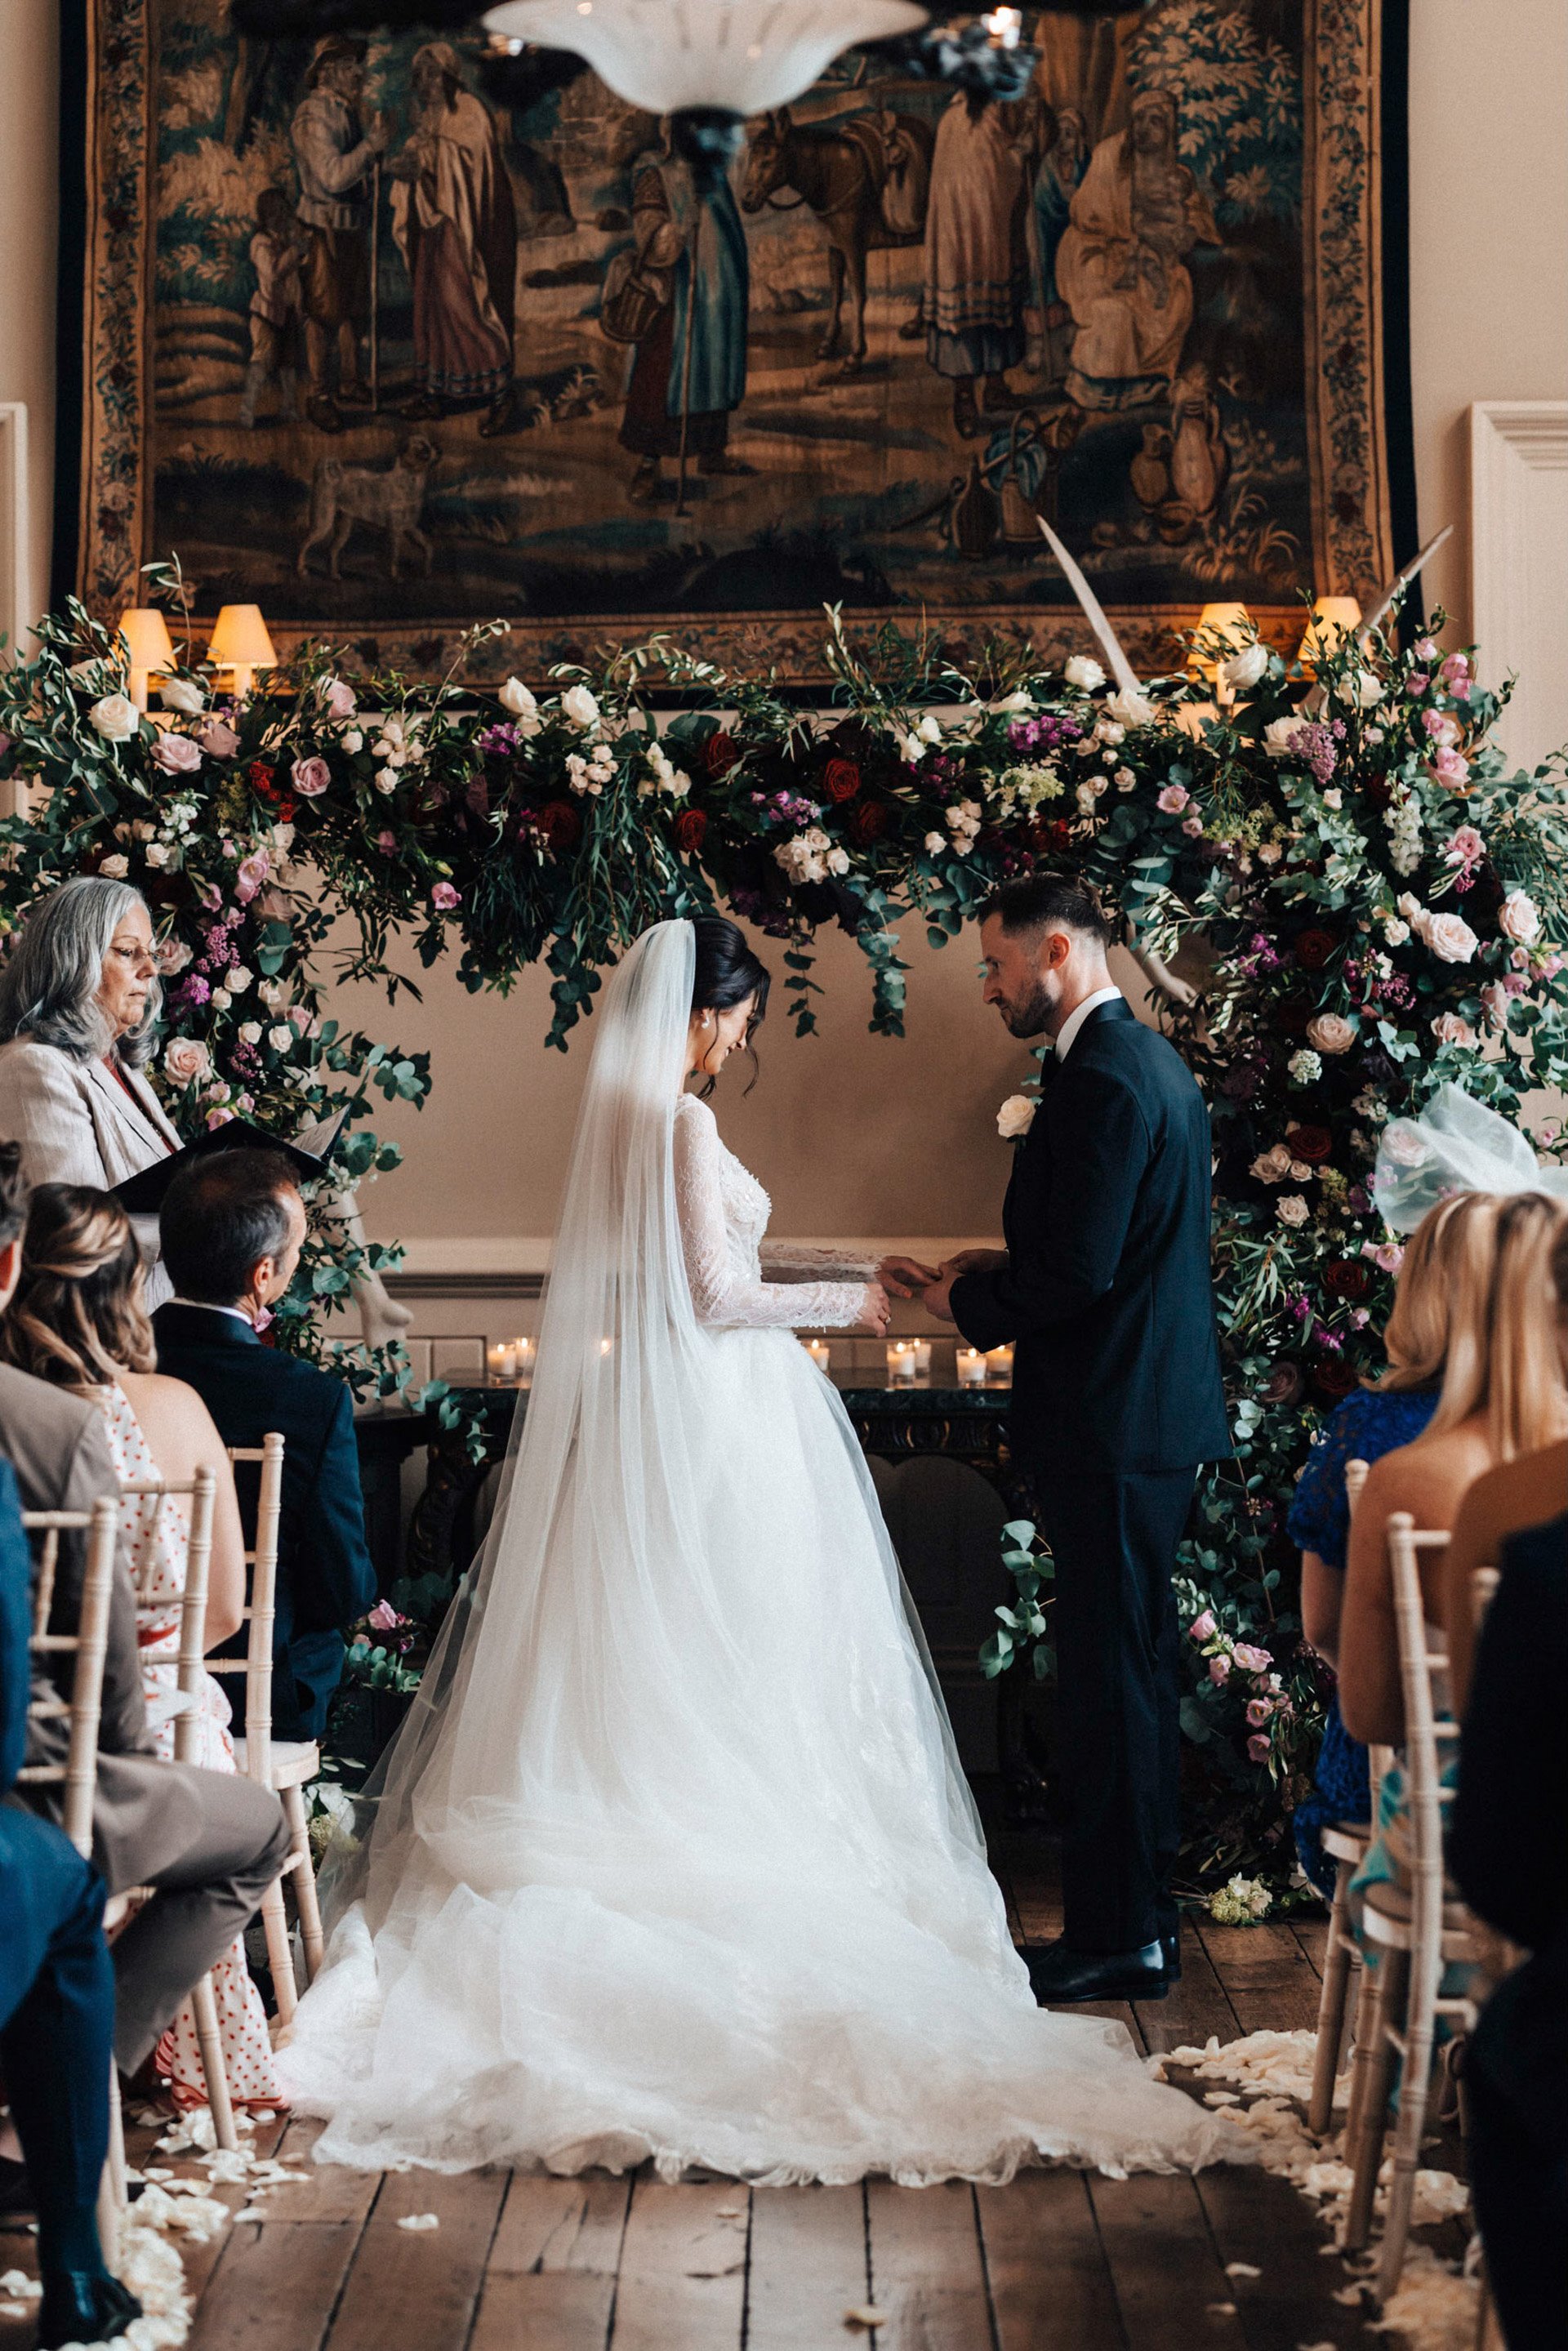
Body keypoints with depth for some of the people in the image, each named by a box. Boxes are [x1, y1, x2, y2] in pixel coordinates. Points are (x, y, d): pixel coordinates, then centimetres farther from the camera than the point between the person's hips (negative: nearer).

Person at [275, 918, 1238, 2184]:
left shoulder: (627, 1113, 11)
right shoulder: (682, 1123, -17)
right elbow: (720, 1297, -19)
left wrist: (852, 1266, 19)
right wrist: (844, 1303, -5)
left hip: (646, 1411, 9)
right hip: (713, 1416, -9)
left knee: (637, 1662, 11)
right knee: (730, 1666, -2)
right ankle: (732, 1872, 3)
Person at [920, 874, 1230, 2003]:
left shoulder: (1102, 1079, -18)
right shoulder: (1149, 1059, 15)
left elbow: (1077, 1272, -23)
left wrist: (971, 1301, -7)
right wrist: (1009, 1268, 12)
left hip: (1112, 1424, -11)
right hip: (1157, 1412, 11)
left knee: (1111, 1675, -3)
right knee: (1136, 1667, 16)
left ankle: (1119, 1935, 6)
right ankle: (1141, 1915, 27)